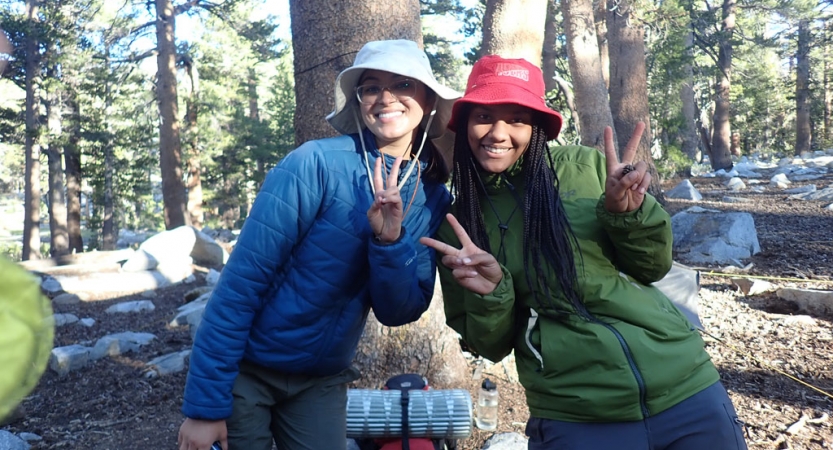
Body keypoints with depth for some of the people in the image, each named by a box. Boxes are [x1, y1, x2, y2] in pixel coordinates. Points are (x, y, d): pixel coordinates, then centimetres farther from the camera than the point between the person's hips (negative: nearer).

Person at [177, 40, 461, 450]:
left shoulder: (434, 199, -4)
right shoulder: (317, 163, -19)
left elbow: (400, 313, -7)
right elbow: (241, 281, -19)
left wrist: (389, 240, -25)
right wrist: (205, 403, -18)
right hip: (244, 369, -4)